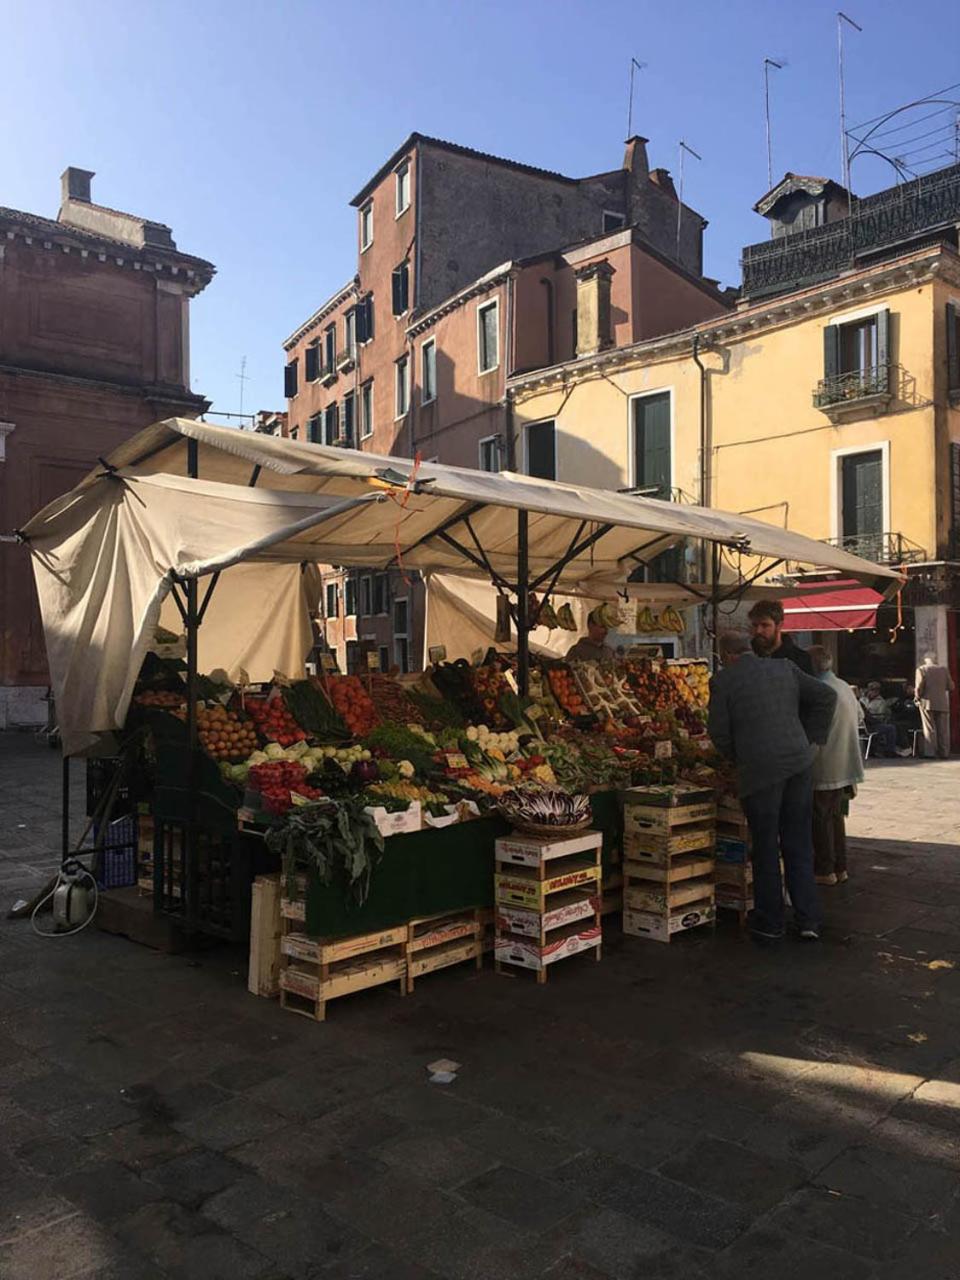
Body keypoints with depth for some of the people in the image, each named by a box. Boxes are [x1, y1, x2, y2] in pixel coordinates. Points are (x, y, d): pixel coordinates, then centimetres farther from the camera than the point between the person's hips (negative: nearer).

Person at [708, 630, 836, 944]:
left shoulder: (723, 681, -2)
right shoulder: (785, 669, 12)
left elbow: (718, 731, -3)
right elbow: (826, 696, 12)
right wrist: (810, 739, 15)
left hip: (759, 770, -4)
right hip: (799, 762, 5)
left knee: (765, 848, 7)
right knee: (798, 844, 14)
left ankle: (770, 923, 18)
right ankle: (808, 919, 19)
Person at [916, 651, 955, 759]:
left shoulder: (921, 670, -3)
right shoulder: (944, 669, 5)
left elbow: (920, 686, -13)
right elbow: (951, 687, 4)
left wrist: (918, 698, 1)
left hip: (927, 703, -2)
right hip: (943, 704, 2)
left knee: (930, 729, 1)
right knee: (943, 730, 7)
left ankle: (930, 753, -4)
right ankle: (944, 753, 7)